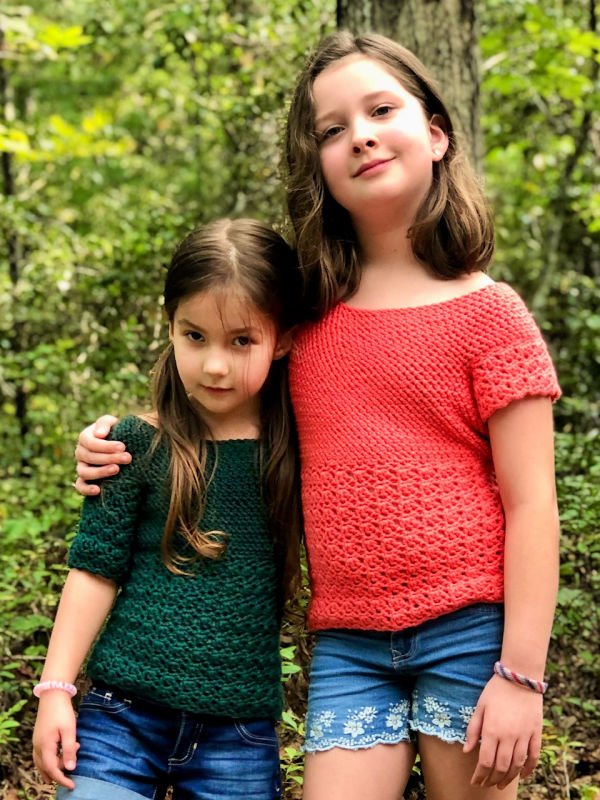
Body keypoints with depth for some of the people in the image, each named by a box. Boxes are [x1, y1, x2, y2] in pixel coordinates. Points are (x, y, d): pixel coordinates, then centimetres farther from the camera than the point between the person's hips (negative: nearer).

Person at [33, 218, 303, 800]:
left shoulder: (299, 452, -1)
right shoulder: (140, 445, -4)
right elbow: (95, 571, -2)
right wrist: (55, 689, -4)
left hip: (241, 736, 1)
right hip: (122, 718, -1)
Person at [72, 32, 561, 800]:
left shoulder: (486, 313, -3)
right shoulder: (306, 317, 7)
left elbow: (531, 504, -5)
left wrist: (520, 673, -10)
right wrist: (124, 441, 4)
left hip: (467, 629, -3)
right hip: (347, 643, 3)